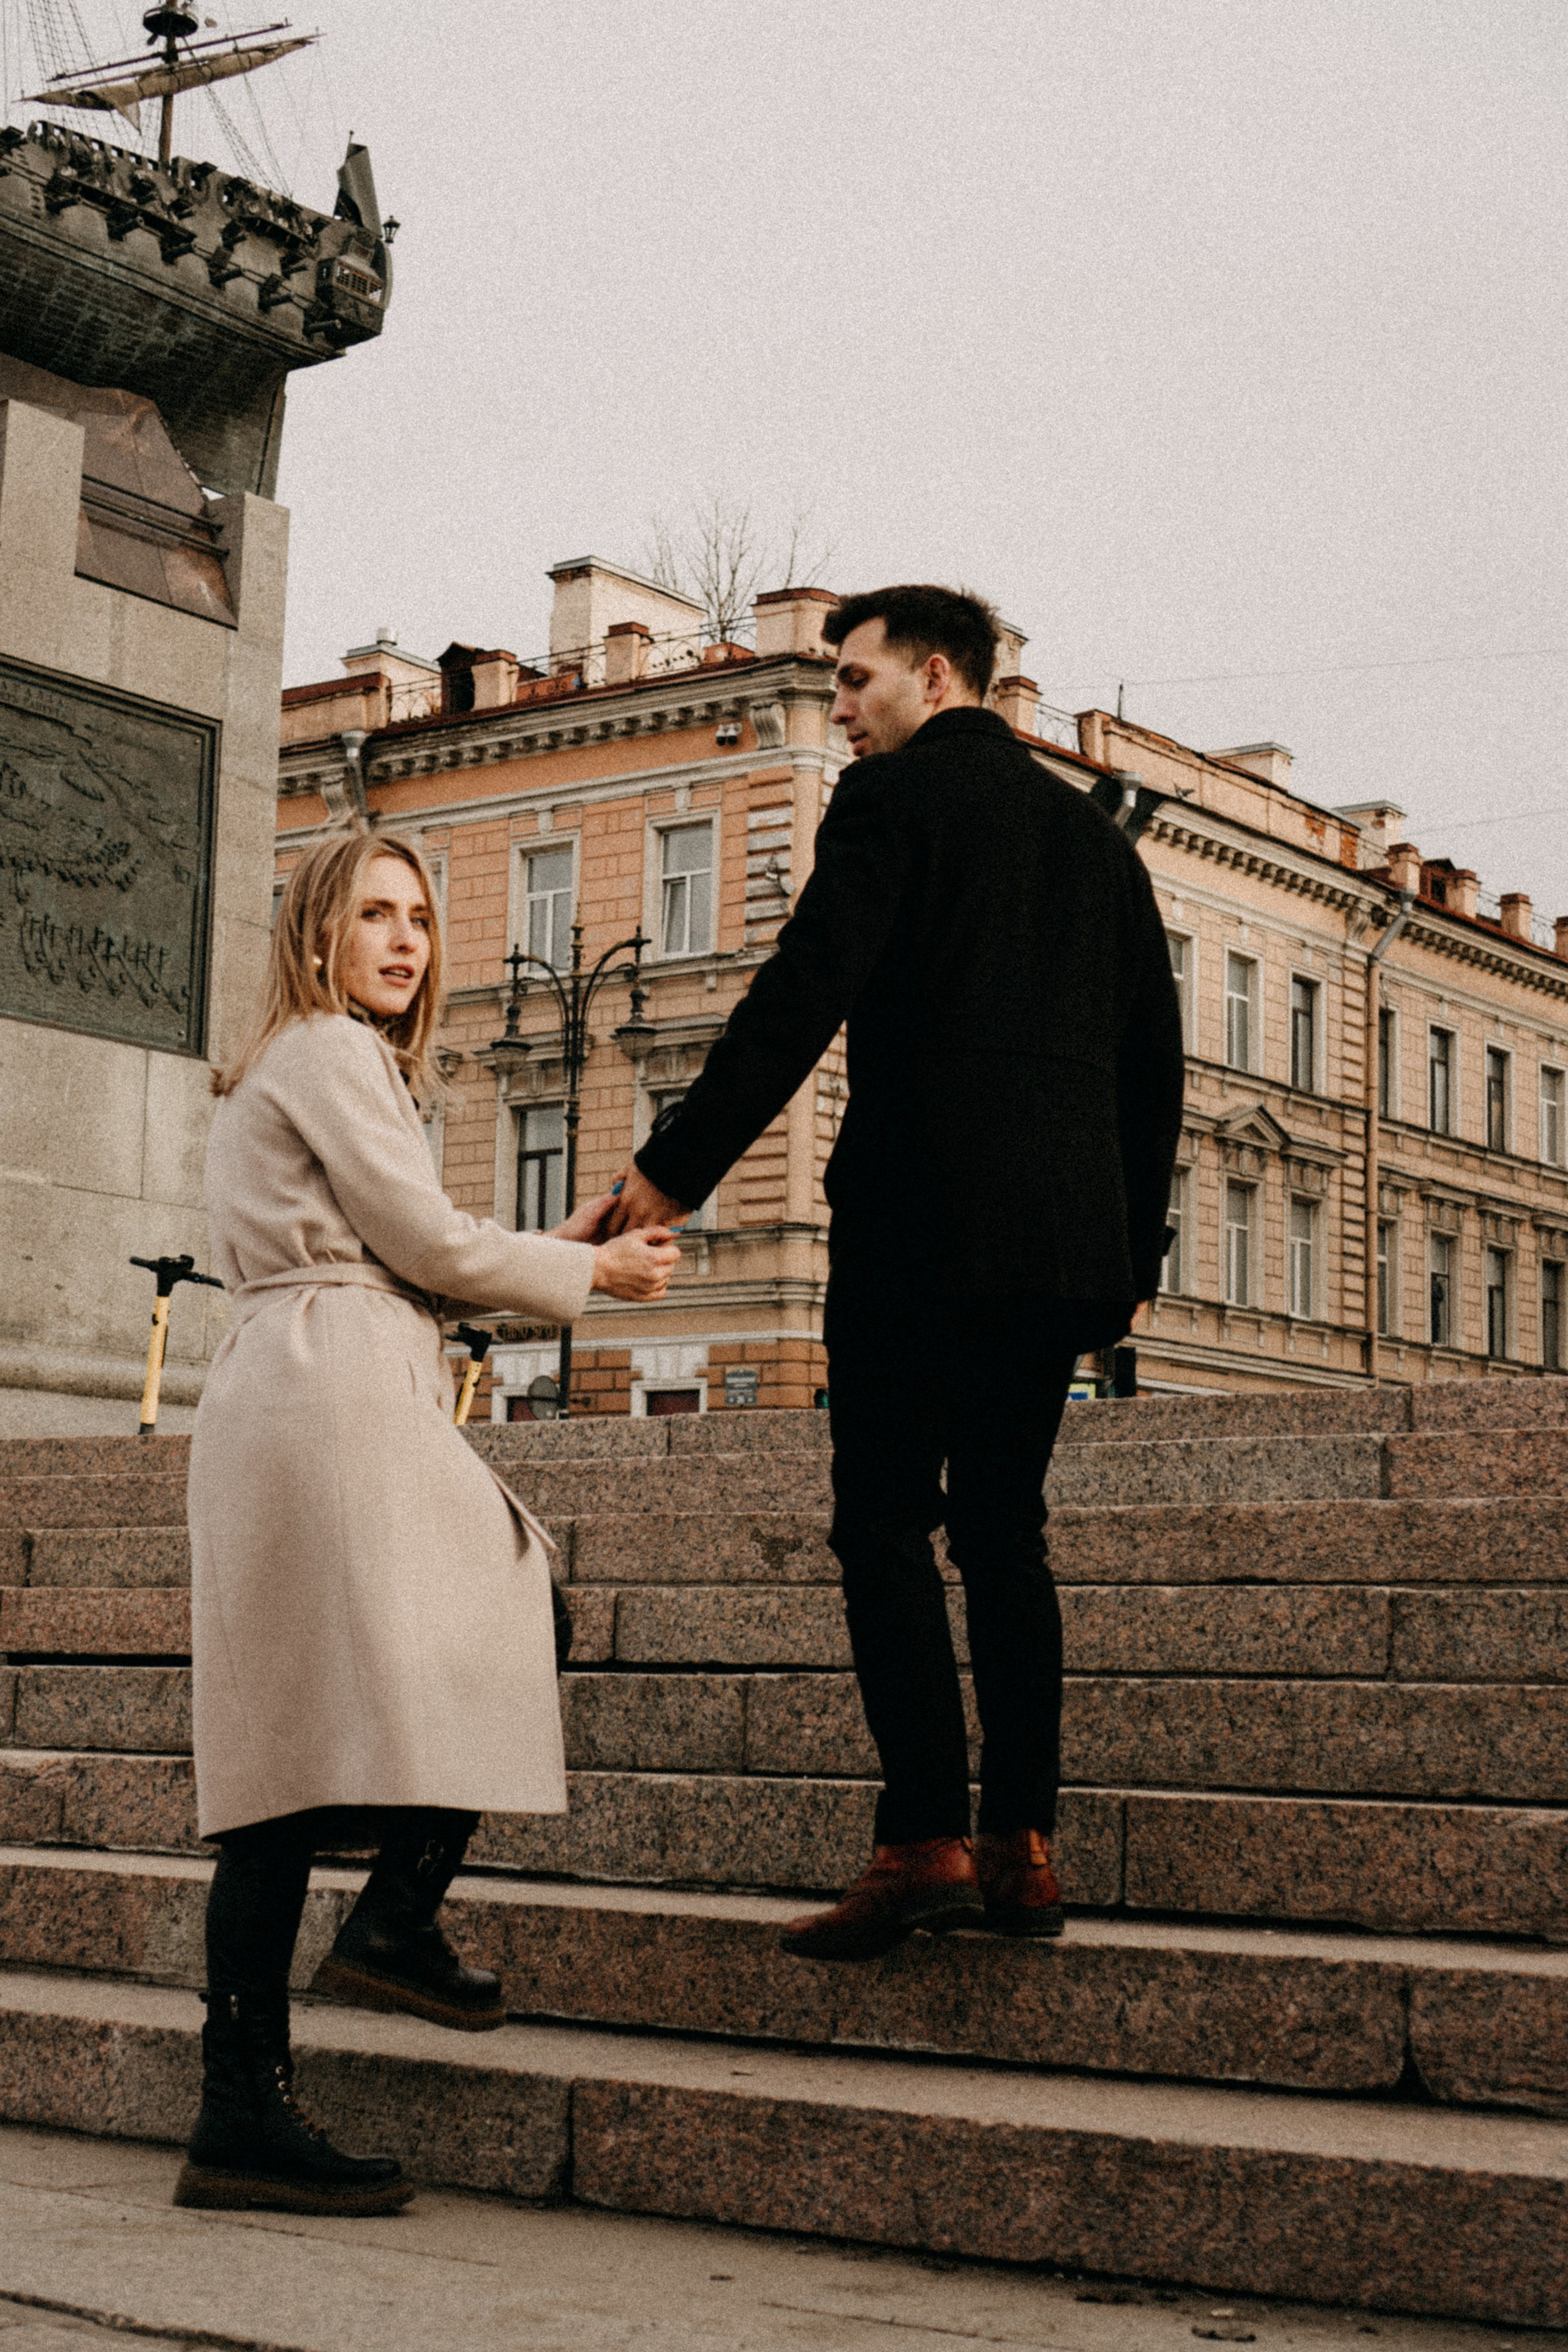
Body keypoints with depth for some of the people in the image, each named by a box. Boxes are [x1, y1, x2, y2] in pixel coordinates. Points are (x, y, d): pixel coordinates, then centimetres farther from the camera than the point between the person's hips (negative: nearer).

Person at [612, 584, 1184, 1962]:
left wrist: (677, 1167, -11)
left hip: (922, 1224, -6)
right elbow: (1153, 1058, 19)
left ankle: (925, 1841, -10)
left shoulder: (895, 795, 0)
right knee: (1005, 1529, 10)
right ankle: (1022, 1849, 7)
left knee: (887, 1528, -3)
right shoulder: (1096, 831, 20)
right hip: (1069, 1237, 7)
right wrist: (1137, 1253, 23)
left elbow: (803, 996, -12)